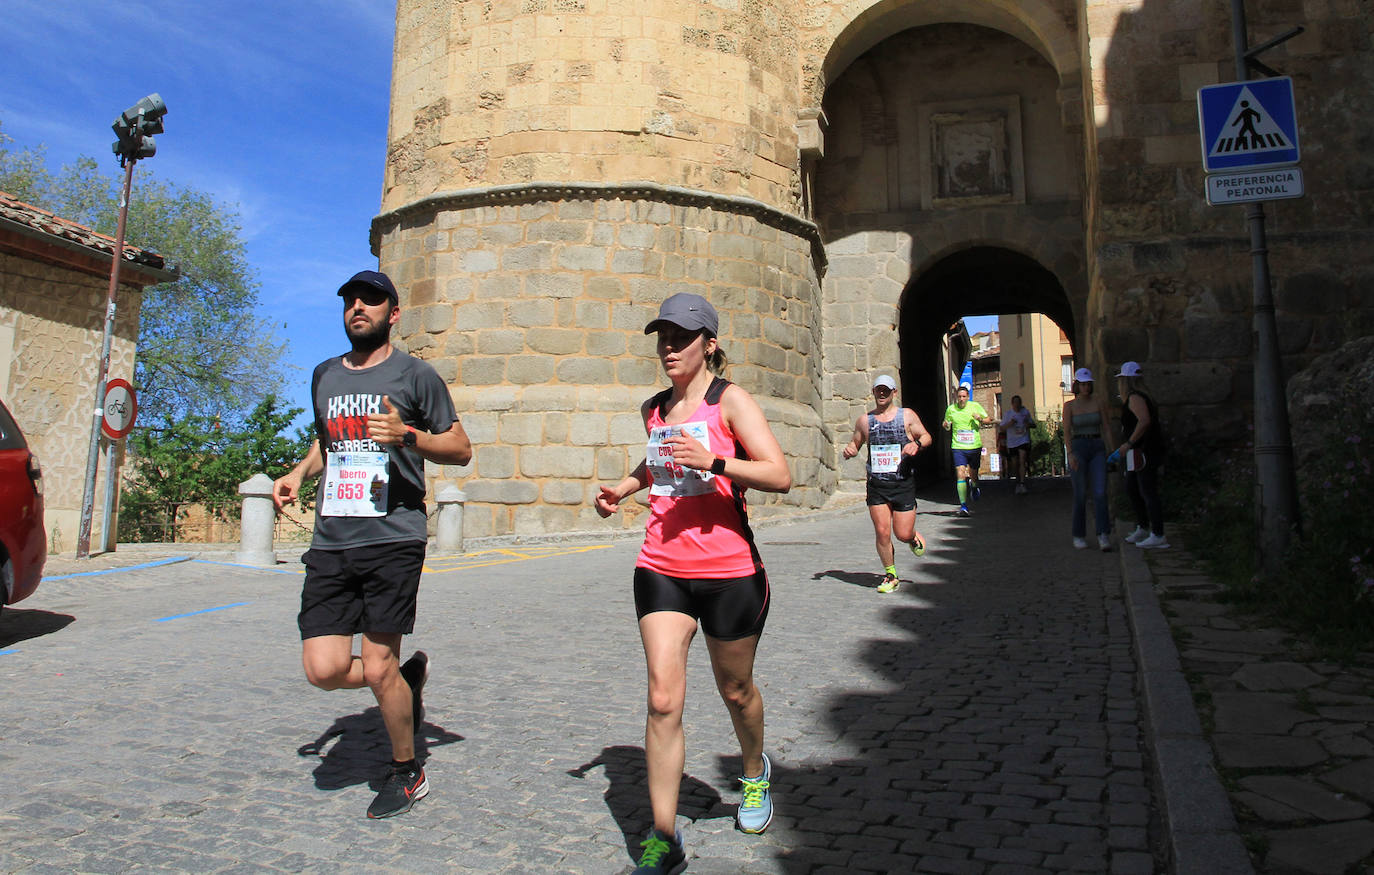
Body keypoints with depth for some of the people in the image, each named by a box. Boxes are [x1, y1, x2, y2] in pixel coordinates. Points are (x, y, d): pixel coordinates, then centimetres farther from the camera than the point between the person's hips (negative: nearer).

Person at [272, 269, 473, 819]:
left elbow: (461, 449, 4)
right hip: (330, 543, 5)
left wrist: (407, 435, -13)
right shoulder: (325, 376, 18)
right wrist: (299, 472, 13)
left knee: (378, 668, -3)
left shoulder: (414, 375, 2)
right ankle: (409, 676, 27)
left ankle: (407, 774, 21)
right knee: (324, 669, -4)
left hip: (392, 537, -5)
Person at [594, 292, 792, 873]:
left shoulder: (730, 401, -7)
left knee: (735, 691, 15)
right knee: (663, 700, -6)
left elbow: (780, 476, -17)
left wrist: (712, 461, -29)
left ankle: (754, 774, 46)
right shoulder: (654, 409, 11)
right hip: (661, 569, 4)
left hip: (729, 571, -4)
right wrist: (625, 486, 15)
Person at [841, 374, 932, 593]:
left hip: (903, 483, -1)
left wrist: (917, 444, -14)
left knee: (903, 534, -3)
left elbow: (926, 437, 9)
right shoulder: (864, 420, 8)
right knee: (882, 533, -4)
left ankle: (914, 537, 36)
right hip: (876, 485, 1)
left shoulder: (907, 415, 5)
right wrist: (849, 450, -5)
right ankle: (890, 574, 15)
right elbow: (855, 443, 18)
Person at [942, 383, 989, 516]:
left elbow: (987, 420, 9)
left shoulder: (975, 406, -1)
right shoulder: (950, 409, 2)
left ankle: (974, 487, 49)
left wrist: (980, 419, -12)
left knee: (973, 474, 12)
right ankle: (963, 505, -12)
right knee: (960, 474, -14)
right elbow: (947, 427, 15)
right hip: (958, 447, -1)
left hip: (975, 446, 1)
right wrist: (946, 425, -8)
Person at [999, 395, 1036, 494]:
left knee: (1022, 461, -16)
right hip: (1012, 442, 1)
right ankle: (1018, 483, 24)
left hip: (1024, 440, -1)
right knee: (1017, 463, 10)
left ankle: (1022, 484, -21)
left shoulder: (1026, 412, 5)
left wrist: (1029, 424, -9)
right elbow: (1001, 429, 2)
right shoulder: (1008, 414, 3)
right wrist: (1009, 424, -17)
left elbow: (1034, 425, 14)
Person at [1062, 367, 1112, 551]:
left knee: (1100, 492, -11)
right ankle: (1079, 535, 13)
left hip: (1097, 448, 1)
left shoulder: (1099, 401, 6)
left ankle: (1103, 534, -13)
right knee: (1080, 495, 1)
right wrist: (1070, 454, -16)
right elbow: (1066, 432, -4)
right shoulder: (1069, 405, 1)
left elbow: (1106, 426, 7)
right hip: (1078, 448, -1)